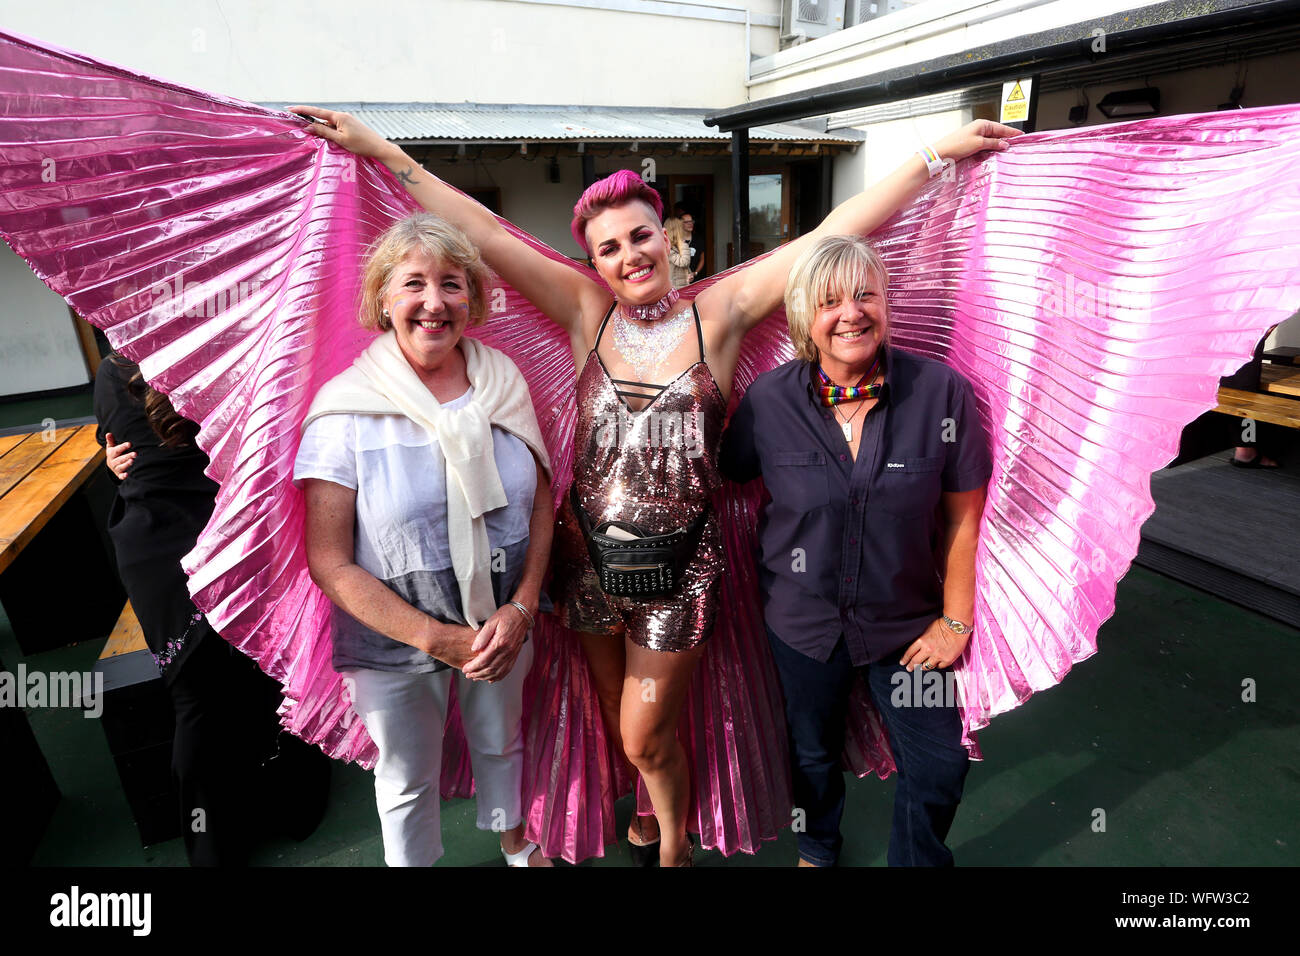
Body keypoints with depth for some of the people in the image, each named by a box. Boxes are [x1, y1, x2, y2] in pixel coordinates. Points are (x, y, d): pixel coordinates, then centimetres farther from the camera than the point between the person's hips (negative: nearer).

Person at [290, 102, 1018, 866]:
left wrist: (937, 154, -6)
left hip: (680, 564, -3)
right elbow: (484, 235, -2)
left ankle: (674, 841, 43)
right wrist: (382, 150, 1)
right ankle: (654, 799, 56)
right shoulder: (588, 311, -1)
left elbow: (834, 234, -7)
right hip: (591, 553, 3)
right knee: (619, 722, 23)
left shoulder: (720, 311, -5)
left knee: (647, 735, 11)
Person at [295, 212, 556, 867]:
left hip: (504, 626, 4)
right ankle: (414, 862, 52)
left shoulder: (503, 384, -6)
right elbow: (330, 562, -16)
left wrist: (521, 608, -12)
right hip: (396, 642, -3)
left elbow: (540, 502, -1)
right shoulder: (345, 409, -17)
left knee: (501, 743, 28)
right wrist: (438, 638, -19)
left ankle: (513, 840, 58)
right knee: (407, 781, 20)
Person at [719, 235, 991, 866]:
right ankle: (817, 849, 55)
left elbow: (963, 515, -8)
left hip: (908, 620, 0)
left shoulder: (942, 391, -15)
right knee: (813, 752, 23)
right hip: (803, 618, 1)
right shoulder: (768, 400, -14)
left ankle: (916, 861, 45)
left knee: (939, 769, 11)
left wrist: (956, 619, -5)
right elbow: (730, 482, 1)